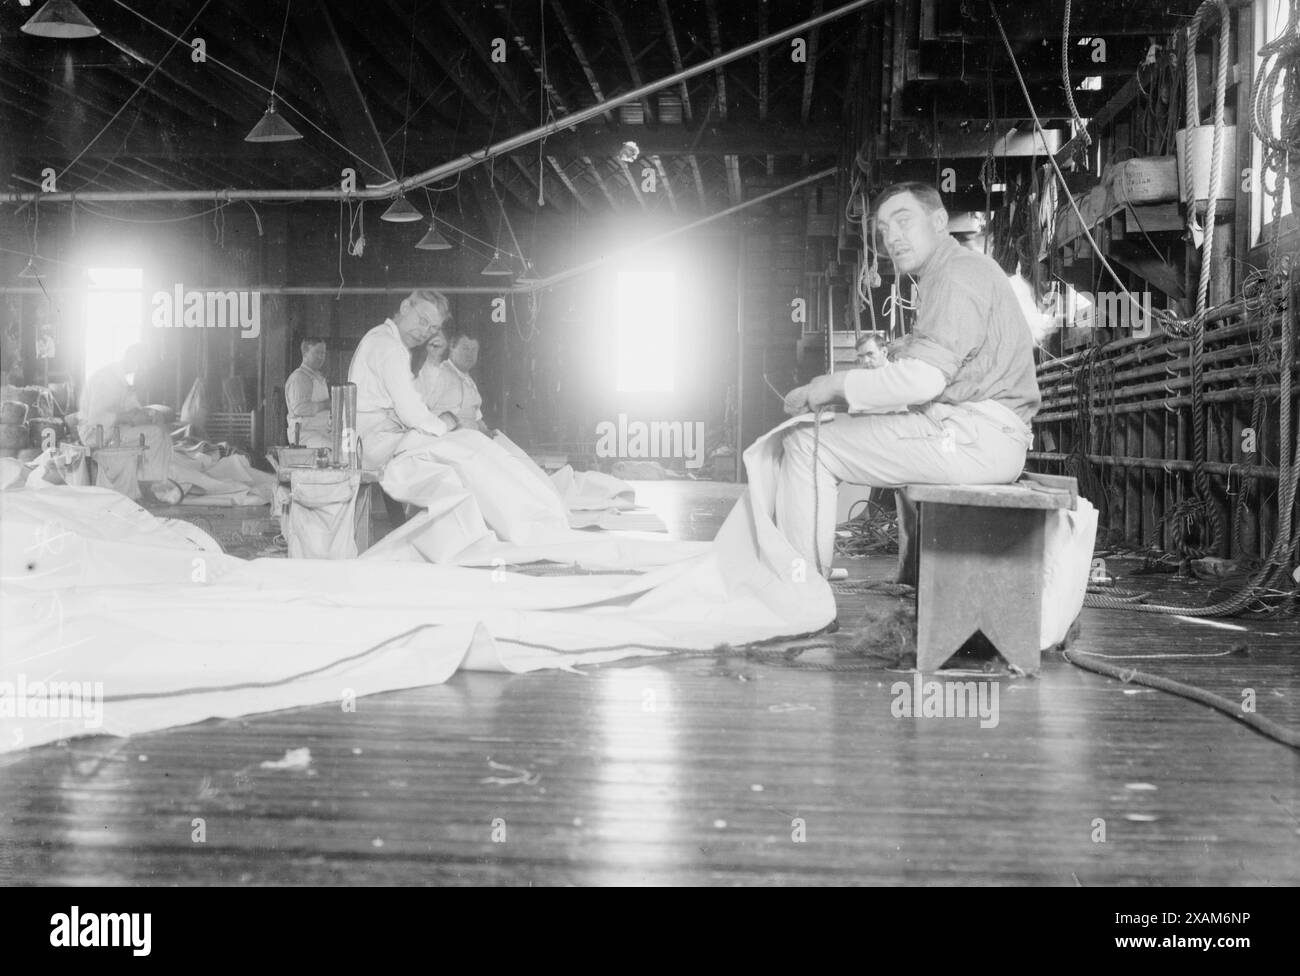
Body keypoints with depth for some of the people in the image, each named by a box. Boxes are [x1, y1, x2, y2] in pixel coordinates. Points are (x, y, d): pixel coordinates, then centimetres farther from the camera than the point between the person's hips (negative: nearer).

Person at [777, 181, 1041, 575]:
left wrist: (834, 385, -13)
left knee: (807, 444, -9)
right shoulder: (949, 275, 24)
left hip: (976, 437, -11)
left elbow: (922, 379, -22)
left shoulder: (960, 274, -10)